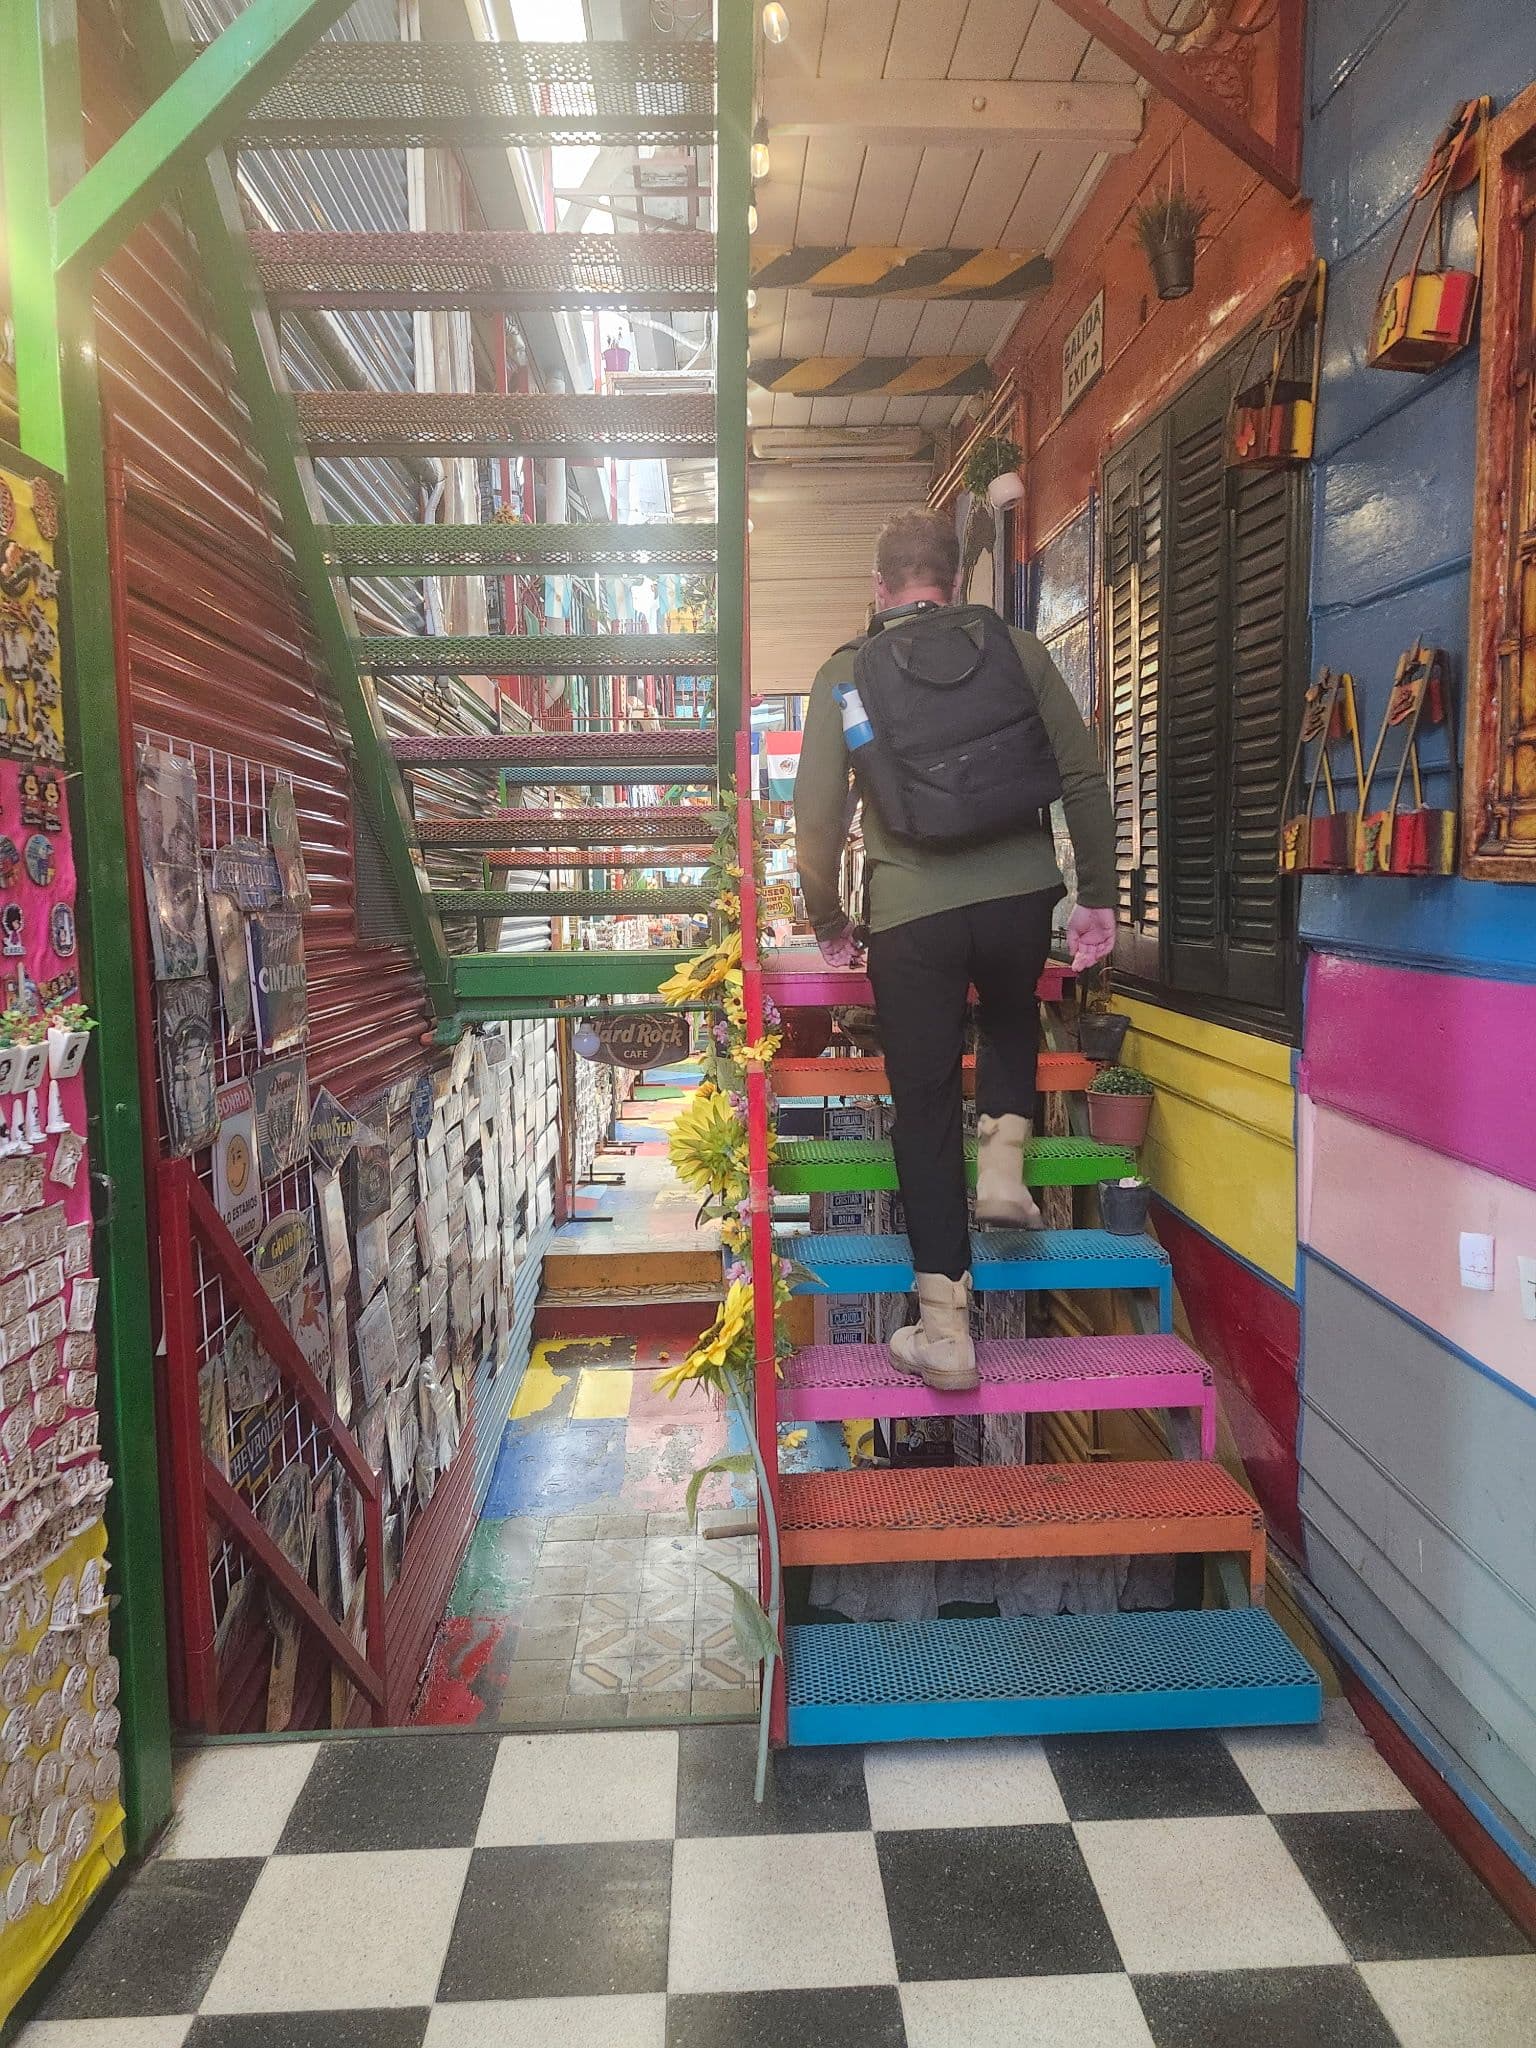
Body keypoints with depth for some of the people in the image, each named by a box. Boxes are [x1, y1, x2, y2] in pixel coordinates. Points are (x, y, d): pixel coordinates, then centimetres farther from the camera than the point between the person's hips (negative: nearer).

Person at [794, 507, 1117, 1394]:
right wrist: (1099, 896, 13)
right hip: (1022, 896, 2)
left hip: (910, 917, -1)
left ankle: (945, 1331, 10)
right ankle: (1004, 1164, 18)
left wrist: (829, 923, 14)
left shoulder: (845, 676, 3)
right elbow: (1085, 779, 5)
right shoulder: (1018, 650, 6)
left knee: (925, 1108, 8)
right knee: (1012, 1019, 35)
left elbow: (817, 821, 0)